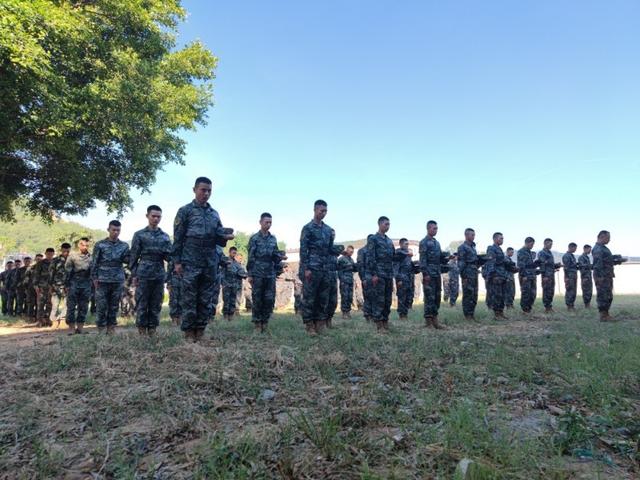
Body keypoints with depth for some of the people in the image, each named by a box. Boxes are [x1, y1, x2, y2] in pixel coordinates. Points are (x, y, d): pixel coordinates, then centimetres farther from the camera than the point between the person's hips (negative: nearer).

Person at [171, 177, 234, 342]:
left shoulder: (214, 214, 16)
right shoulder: (185, 211, 3)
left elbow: (218, 238, 18)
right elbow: (177, 238, -1)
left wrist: (226, 237, -5)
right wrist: (177, 261, -8)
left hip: (211, 263, 5)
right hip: (190, 262, -4)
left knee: (206, 300, 7)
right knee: (189, 299, -1)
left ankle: (200, 331, 15)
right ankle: (189, 332, 7)